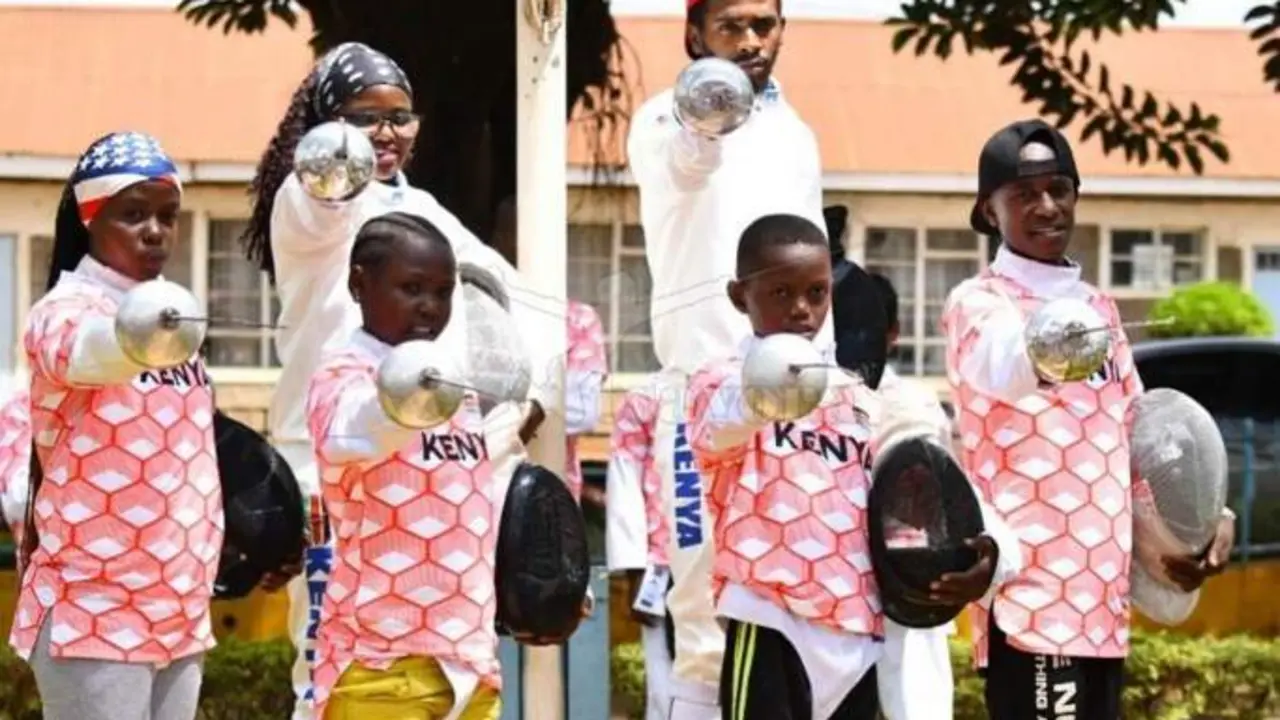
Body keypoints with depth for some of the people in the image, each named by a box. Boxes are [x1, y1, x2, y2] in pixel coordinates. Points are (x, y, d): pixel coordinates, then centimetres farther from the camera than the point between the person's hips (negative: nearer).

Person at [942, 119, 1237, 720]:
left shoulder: (1099, 308, 19)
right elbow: (1001, 361, -30)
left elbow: (1137, 429, 23)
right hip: (1030, 593, -7)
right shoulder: (979, 303, -5)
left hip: (1103, 595, 7)